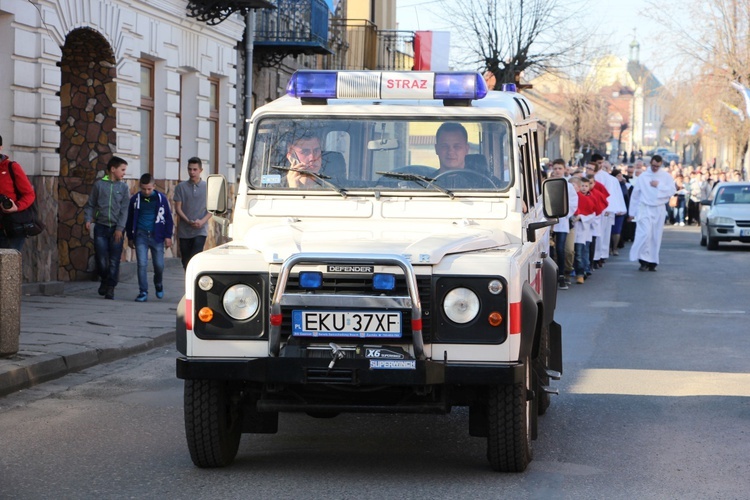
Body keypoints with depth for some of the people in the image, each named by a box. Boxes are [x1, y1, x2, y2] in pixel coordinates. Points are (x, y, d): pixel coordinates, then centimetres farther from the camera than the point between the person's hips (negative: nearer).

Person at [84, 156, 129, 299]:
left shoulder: (123, 187, 4)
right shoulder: (99, 184, 3)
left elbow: (125, 210, -1)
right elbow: (90, 204, 8)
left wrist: (120, 228, -10)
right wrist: (88, 219, -7)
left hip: (116, 229, 0)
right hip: (101, 227, 0)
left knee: (114, 261, -2)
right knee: (101, 259, 0)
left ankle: (110, 288, 7)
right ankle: (104, 280, 26)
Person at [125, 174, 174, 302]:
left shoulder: (161, 198, 1)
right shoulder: (135, 199, 4)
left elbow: (168, 218, 6)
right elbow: (130, 219, 13)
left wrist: (168, 236, 1)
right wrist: (130, 237, 12)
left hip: (157, 236, 0)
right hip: (141, 235, 0)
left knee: (159, 265, 2)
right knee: (142, 264, -8)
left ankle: (158, 284, 32)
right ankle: (143, 292, -2)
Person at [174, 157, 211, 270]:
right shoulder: (181, 187, 4)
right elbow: (177, 208, 2)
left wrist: (202, 221, -14)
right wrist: (188, 221, -15)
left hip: (200, 230, -2)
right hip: (184, 231, 2)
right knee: (186, 262, 7)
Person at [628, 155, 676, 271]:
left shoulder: (666, 176, 4)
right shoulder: (643, 177, 1)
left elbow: (672, 190, -3)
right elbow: (635, 195, 5)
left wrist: (659, 186, -11)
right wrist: (632, 212, 6)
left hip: (659, 209, 2)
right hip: (645, 208, -2)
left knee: (656, 237, 4)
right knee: (645, 233, -17)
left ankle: (652, 262, 12)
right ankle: (644, 260, -10)